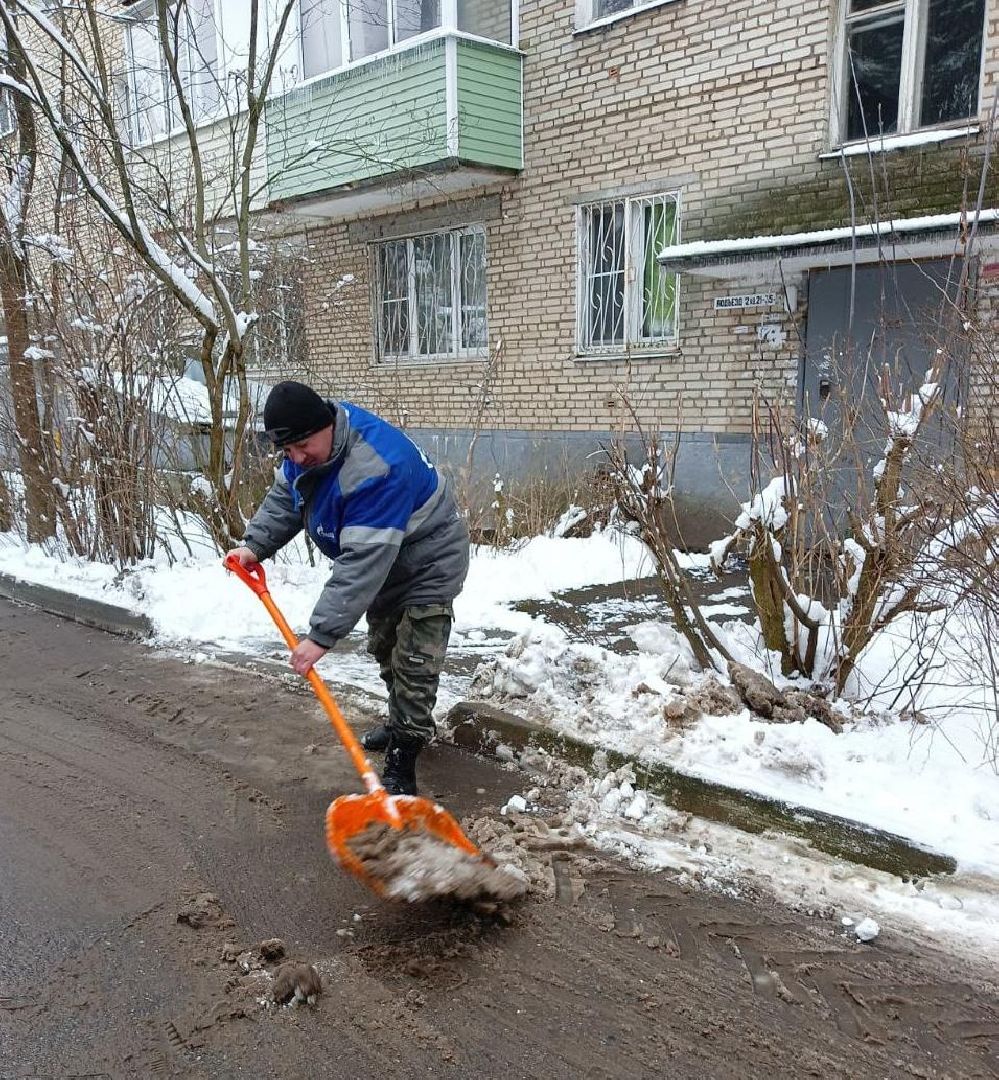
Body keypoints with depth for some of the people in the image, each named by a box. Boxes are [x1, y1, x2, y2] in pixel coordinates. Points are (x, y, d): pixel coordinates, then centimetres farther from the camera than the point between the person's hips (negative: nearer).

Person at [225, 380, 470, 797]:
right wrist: (254, 545, -12)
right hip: (382, 561, 9)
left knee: (413, 664, -9)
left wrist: (323, 634, -42)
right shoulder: (310, 446, -12)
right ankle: (403, 724, 41)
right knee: (384, 649, 21)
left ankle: (401, 763, 2)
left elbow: (363, 561, -43)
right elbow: (284, 498, 5)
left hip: (428, 563, -9)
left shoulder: (375, 466, -41)